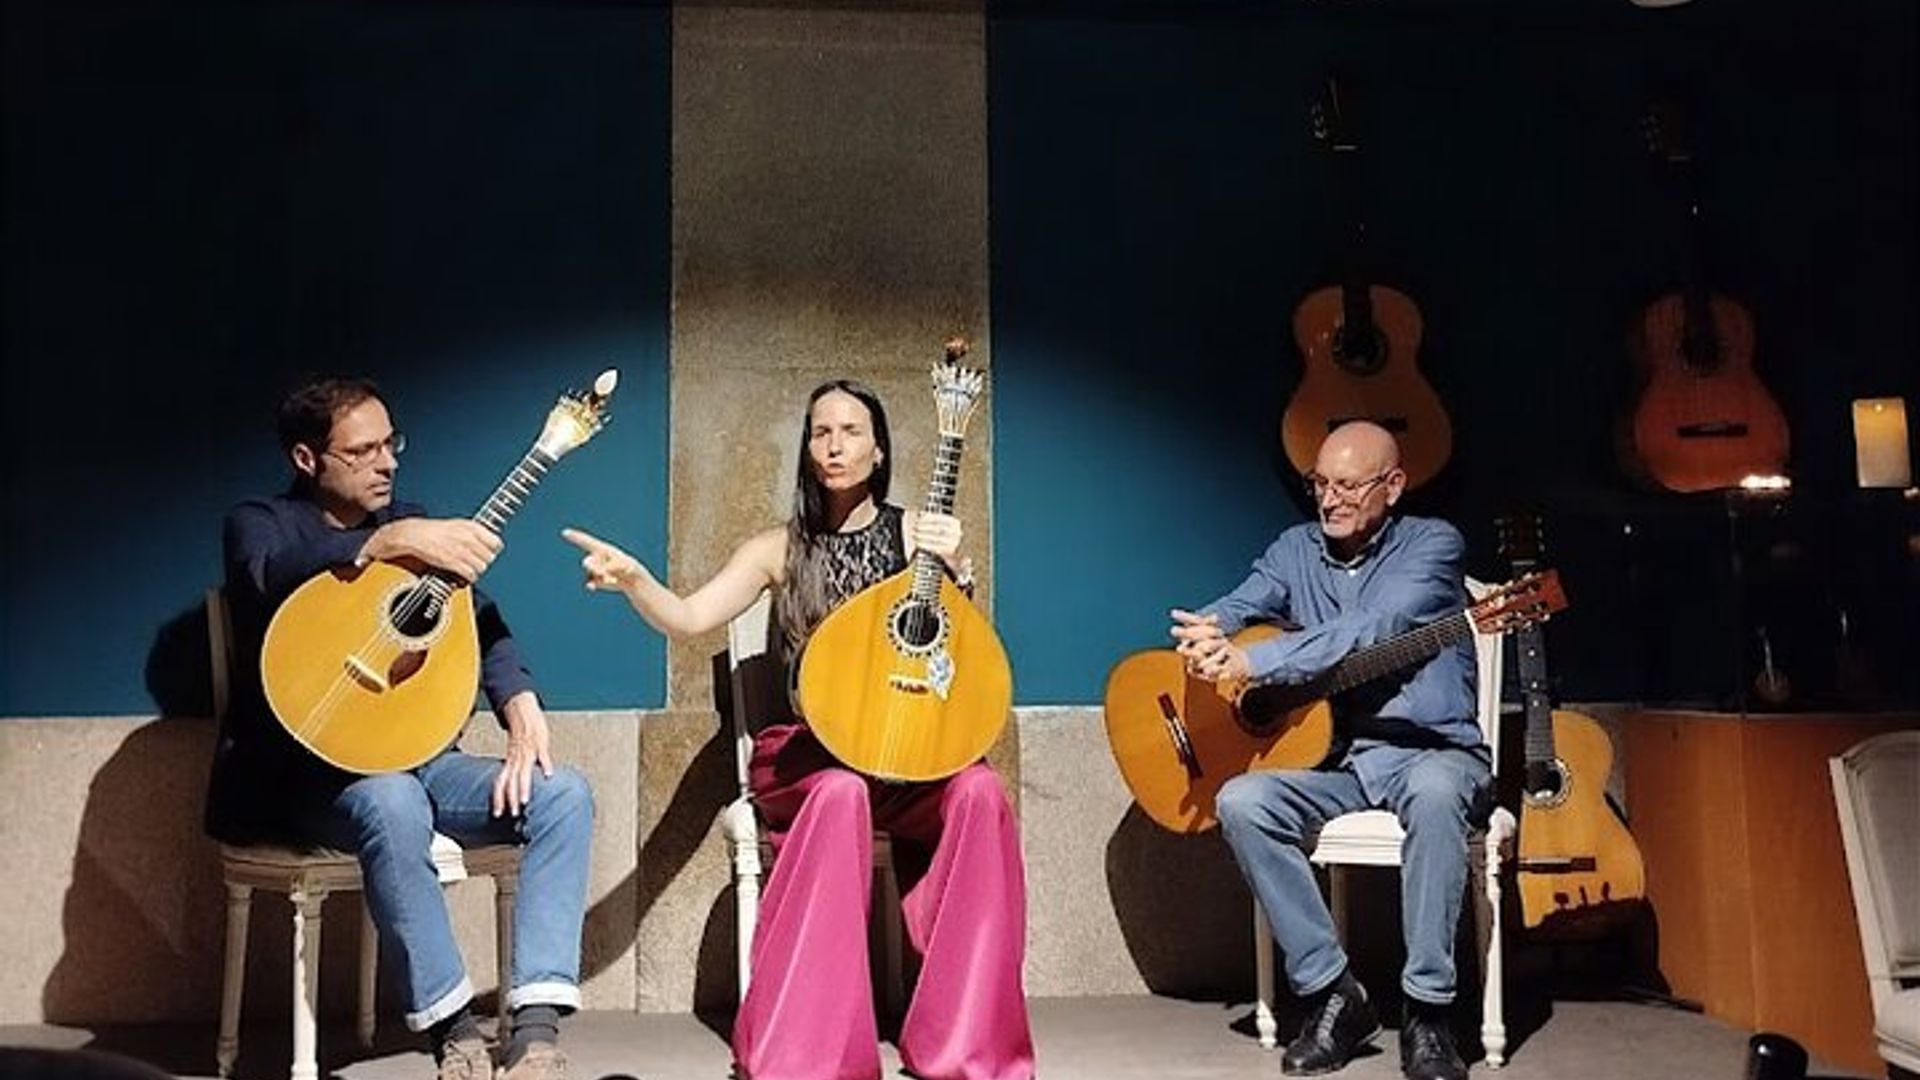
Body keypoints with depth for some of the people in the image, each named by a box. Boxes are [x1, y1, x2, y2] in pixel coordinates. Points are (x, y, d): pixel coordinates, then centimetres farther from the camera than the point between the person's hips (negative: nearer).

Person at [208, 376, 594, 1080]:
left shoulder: (412, 525, 16)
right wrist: (388, 543, -38)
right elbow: (273, 576, -24)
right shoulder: (260, 523, 2)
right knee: (393, 803, -38)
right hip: (311, 769, -5)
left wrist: (519, 704, -15)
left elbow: (479, 620, 4)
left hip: (423, 756, 5)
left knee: (563, 796, -17)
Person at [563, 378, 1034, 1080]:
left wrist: (956, 572, -13)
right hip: (803, 755, -1)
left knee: (979, 791, -31)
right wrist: (631, 579, -25)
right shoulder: (781, 549, 9)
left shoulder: (917, 533, 9)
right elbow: (689, 619, -5)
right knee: (840, 793, -36)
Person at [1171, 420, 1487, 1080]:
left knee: (1434, 792, -38)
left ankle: (1428, 1012, -26)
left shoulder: (1431, 545, -5)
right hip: (1330, 757, 4)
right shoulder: (1296, 550, 12)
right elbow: (1233, 610, 1)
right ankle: (1331, 994, -13)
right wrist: (1207, 635, -26)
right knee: (1241, 802, -24)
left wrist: (1250, 662, -29)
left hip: (1431, 749, -4)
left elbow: (1368, 631, -21)